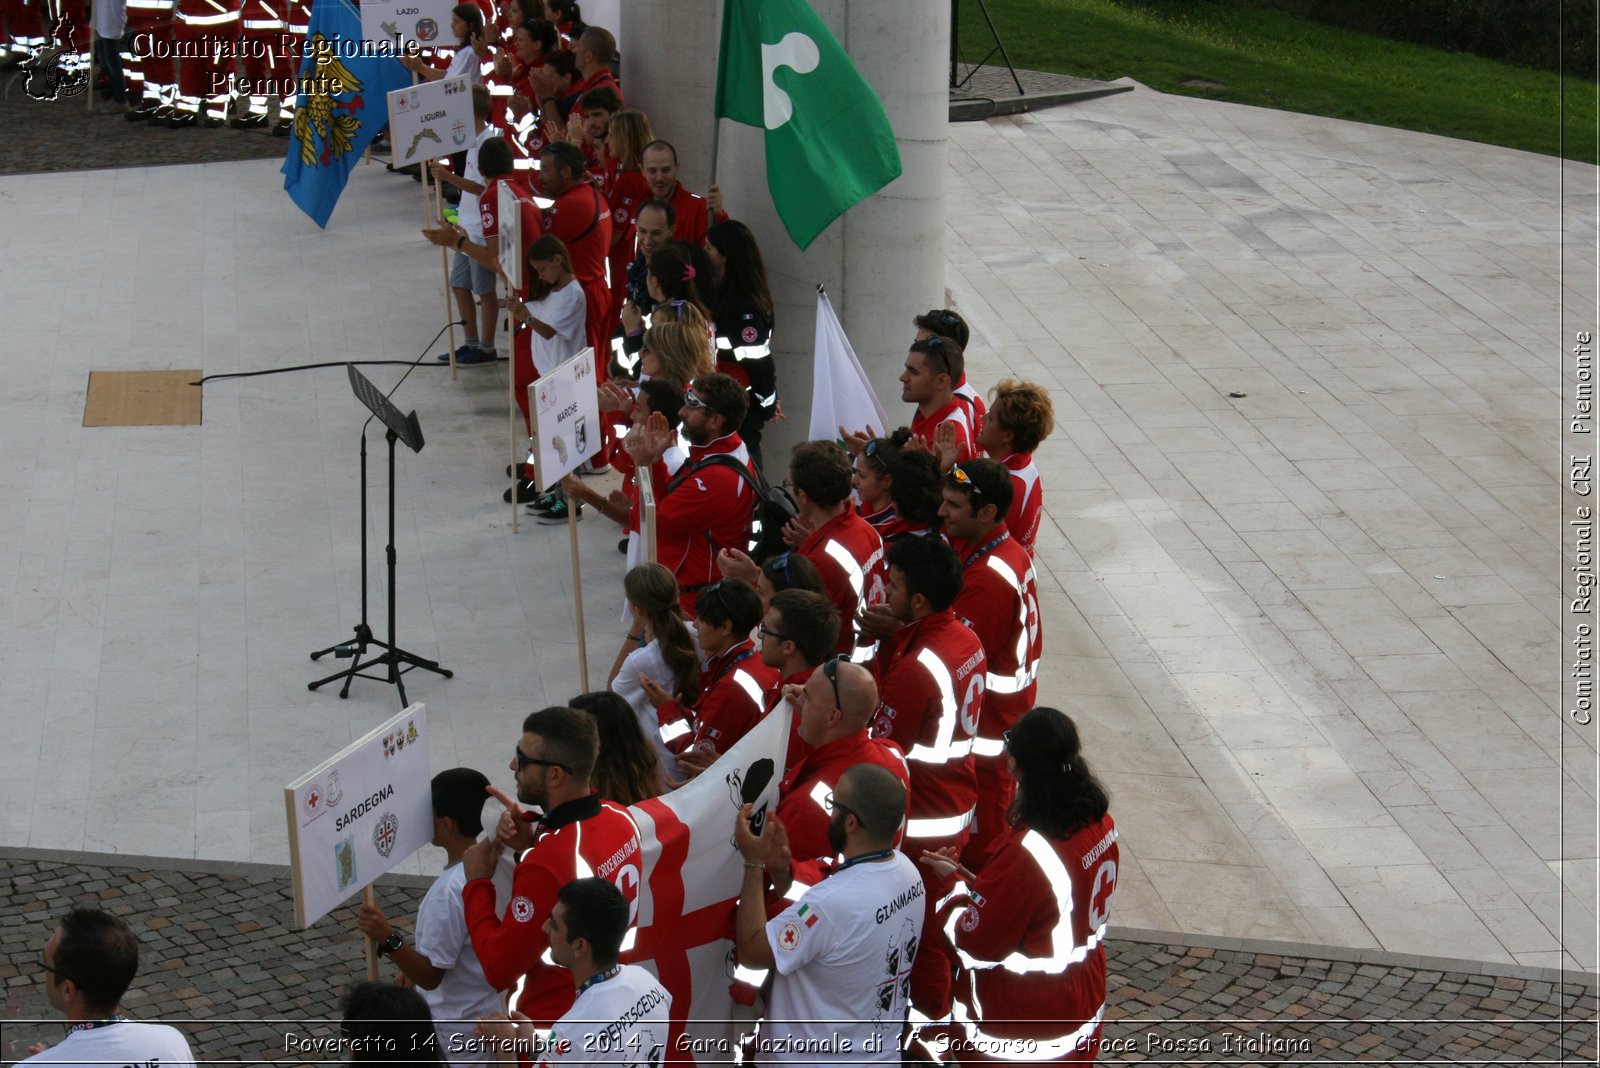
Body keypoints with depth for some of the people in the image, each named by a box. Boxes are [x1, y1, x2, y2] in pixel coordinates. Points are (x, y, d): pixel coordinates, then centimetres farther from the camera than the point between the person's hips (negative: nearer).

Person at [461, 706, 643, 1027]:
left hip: (553, 1022, -8)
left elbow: (499, 971, -25)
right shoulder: (620, 818, -8)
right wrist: (533, 841, -5)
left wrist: (476, 882, -14)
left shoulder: (546, 866, -32)